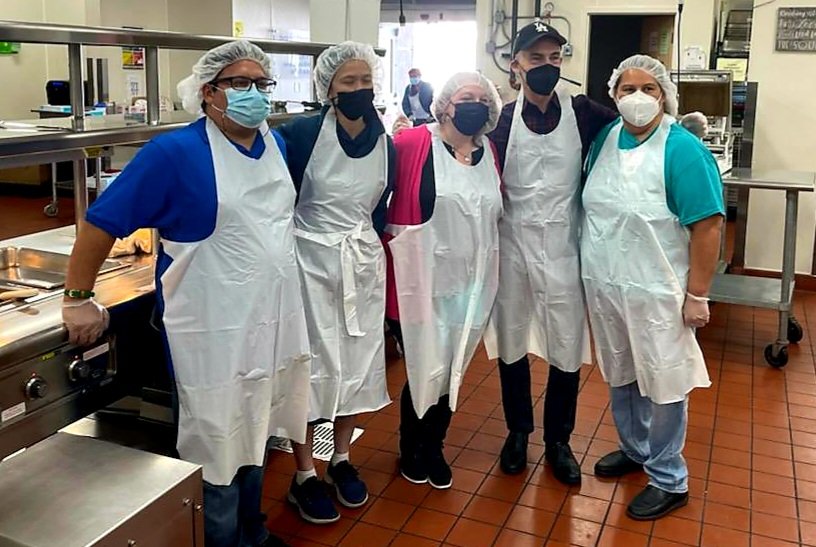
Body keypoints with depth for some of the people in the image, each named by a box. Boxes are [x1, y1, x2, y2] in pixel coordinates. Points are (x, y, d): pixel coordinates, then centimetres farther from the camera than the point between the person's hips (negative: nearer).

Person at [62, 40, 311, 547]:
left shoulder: (276, 142, 5)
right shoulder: (175, 152, -15)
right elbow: (102, 221, -12)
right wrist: (79, 299, -9)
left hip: (275, 316, 7)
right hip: (216, 328, -7)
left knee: (255, 434, 22)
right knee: (216, 448, 7)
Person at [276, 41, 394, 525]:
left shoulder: (385, 143, 4)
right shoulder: (303, 133, -12)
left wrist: (372, 246, 13)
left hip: (364, 263, 5)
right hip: (312, 261, -5)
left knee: (358, 361, 12)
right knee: (313, 364, 2)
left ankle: (342, 460, 30)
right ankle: (305, 475, 17)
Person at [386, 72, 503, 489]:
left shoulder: (489, 154, 8)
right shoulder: (414, 144, -12)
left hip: (472, 282, 6)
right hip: (426, 280, -5)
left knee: (452, 369, 15)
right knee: (424, 369, 3)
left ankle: (434, 448, 35)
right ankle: (410, 449, 29)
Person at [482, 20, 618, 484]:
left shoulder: (583, 113, -1)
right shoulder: (500, 120, -1)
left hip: (563, 249, 0)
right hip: (513, 247, 1)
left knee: (567, 351, 5)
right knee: (511, 345, 12)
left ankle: (558, 440, 27)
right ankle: (518, 431, 33)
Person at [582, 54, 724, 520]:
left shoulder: (682, 149, -15)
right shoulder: (605, 139, 4)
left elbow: (708, 225, -16)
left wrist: (697, 296, -16)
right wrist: (595, 275, 12)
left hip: (656, 293, -6)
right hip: (604, 287, 6)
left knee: (661, 386, 6)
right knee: (620, 376, 20)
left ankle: (669, 480, 24)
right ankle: (635, 449, 43)